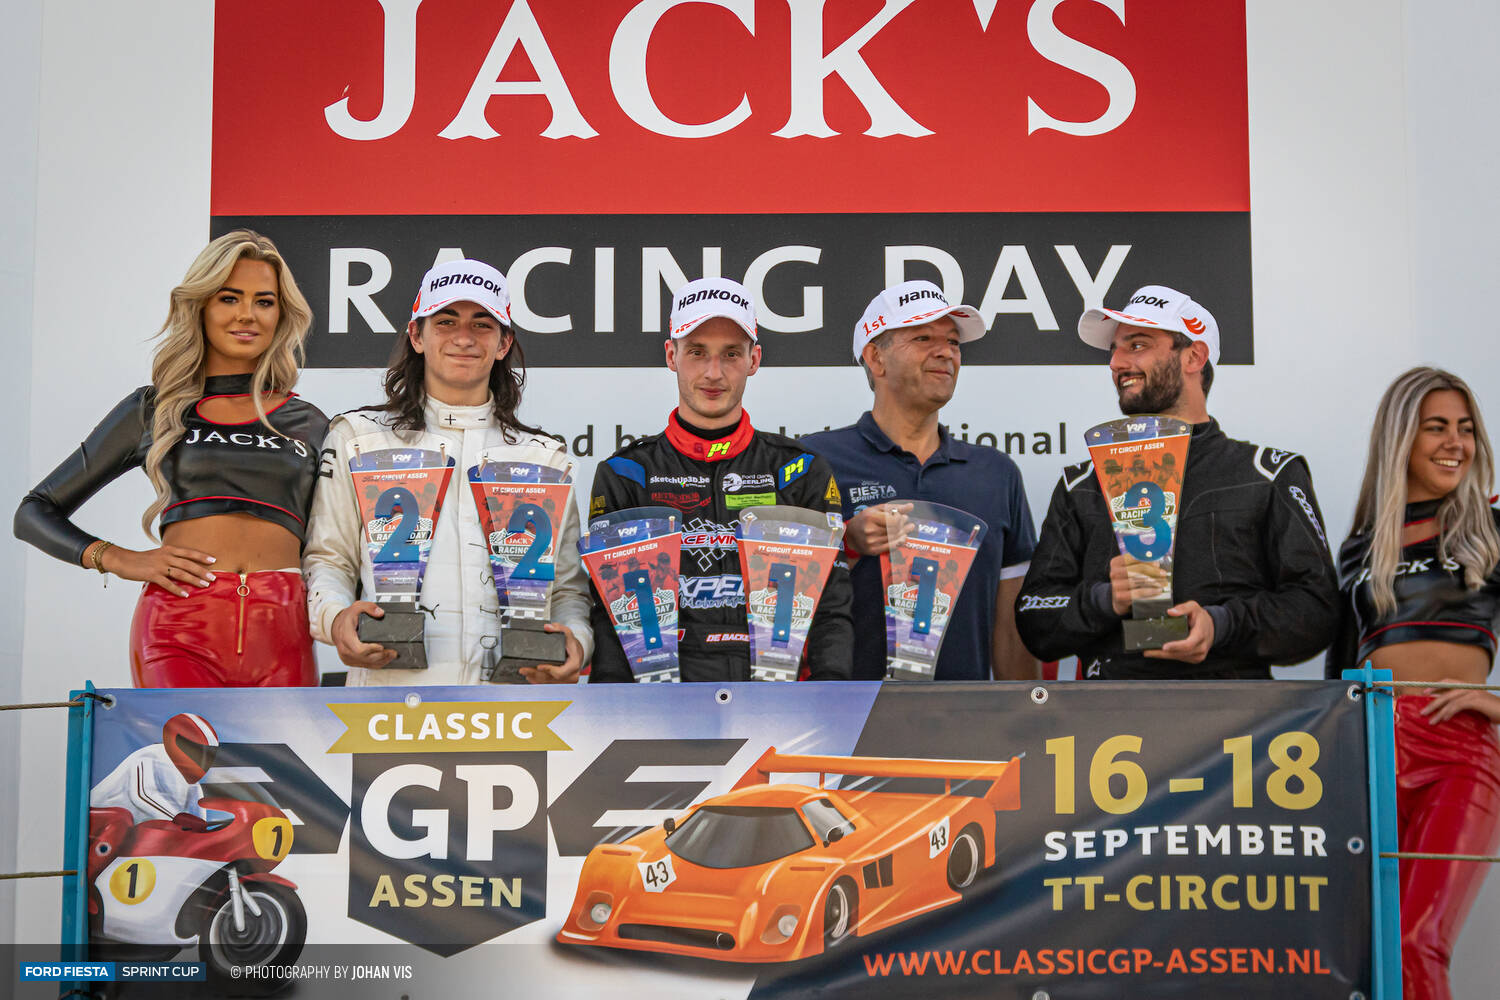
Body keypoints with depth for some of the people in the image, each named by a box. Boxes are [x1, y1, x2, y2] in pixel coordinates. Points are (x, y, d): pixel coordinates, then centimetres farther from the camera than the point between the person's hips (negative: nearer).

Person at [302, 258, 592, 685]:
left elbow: (568, 586, 20)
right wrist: (335, 615, -7)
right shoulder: (359, 437, 16)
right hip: (391, 680, -2)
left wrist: (577, 639, -1)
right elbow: (327, 558, 14)